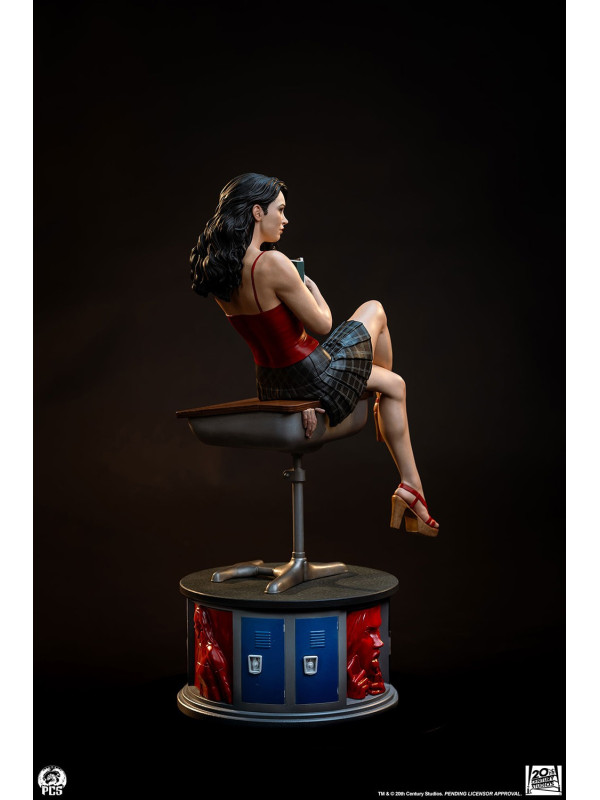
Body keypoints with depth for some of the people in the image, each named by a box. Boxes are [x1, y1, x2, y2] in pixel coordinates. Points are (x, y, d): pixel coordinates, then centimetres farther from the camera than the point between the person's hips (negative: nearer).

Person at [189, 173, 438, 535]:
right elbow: (322, 324, -17)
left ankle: (411, 487, 36)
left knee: (394, 384, 29)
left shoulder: (220, 274, -1)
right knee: (374, 310, 23)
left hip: (273, 387, 8)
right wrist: (312, 289, 4)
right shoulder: (272, 263, -28)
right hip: (316, 380, -8)